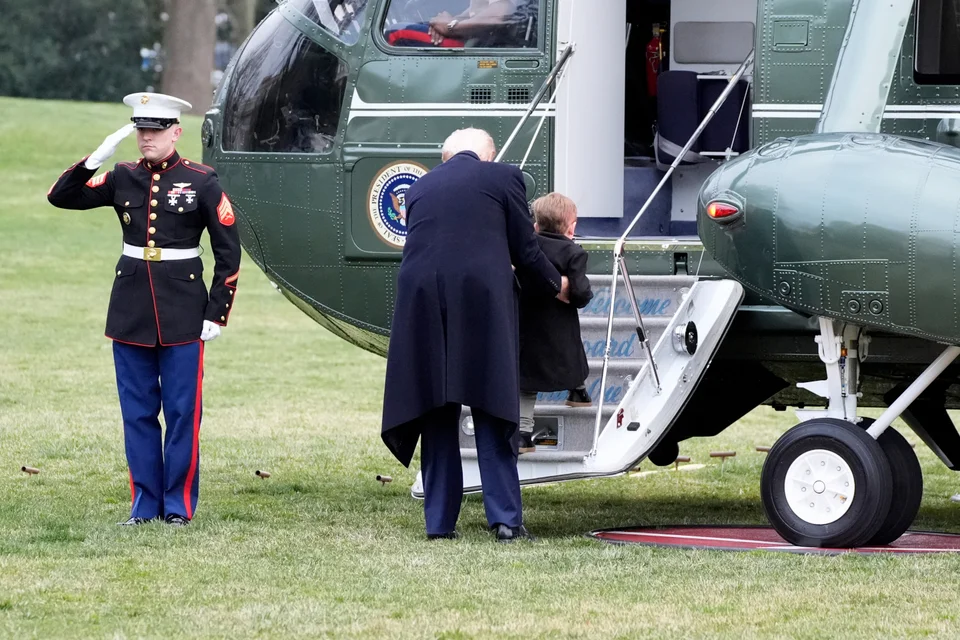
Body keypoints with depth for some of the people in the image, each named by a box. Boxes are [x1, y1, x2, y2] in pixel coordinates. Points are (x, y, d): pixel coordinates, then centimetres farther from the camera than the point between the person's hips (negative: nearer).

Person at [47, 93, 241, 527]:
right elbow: (60, 197, 3)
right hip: (131, 309, 3)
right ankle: (144, 504, 13)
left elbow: (228, 251, -1)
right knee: (137, 412, 6)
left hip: (182, 312, -3)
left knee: (182, 411, 0)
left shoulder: (201, 182, -3)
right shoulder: (123, 178, 6)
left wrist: (217, 313, -5)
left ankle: (178, 506, 7)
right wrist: (94, 160, -12)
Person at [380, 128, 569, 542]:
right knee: (492, 412, 2)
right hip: (483, 301, -3)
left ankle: (439, 521, 8)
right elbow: (524, 249, 7)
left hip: (421, 301, 3)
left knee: (437, 417, 9)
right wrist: (555, 286, 25)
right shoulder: (502, 178, 7)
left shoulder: (420, 188, 18)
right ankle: (505, 518, -3)